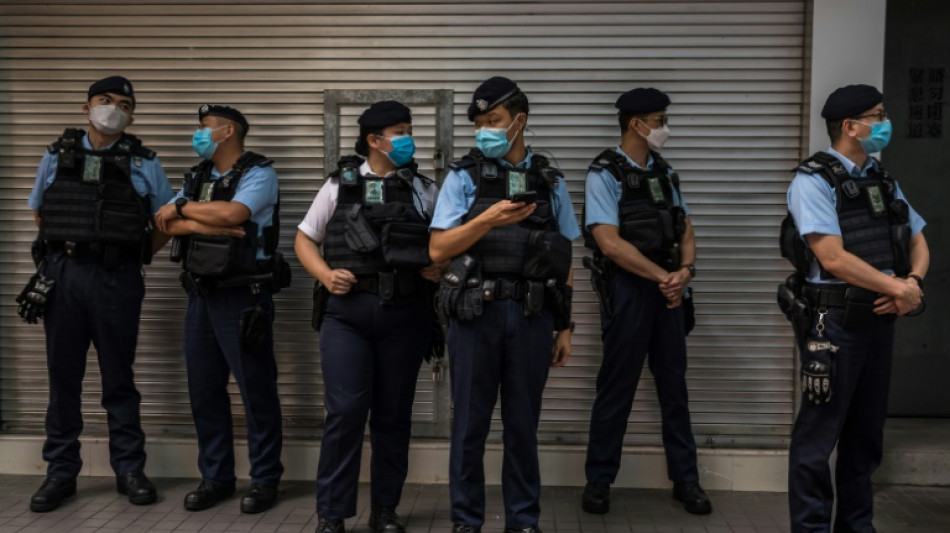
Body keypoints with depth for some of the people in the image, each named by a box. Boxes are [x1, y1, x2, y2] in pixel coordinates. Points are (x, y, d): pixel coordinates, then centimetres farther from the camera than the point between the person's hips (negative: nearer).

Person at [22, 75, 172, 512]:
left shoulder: (144, 163, 5)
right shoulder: (57, 155, 10)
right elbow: (38, 211, 20)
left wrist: (134, 258, 3)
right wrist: (62, 251, 10)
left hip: (116, 279, -2)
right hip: (62, 275, 2)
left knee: (119, 378, 5)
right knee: (63, 377, 7)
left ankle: (129, 469, 15)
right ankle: (60, 472, 17)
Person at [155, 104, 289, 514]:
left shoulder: (259, 173, -5)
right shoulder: (196, 177, 15)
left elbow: (232, 213, -22)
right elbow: (165, 223, 2)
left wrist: (182, 208, -8)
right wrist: (211, 225, -14)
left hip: (243, 296, -7)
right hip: (200, 294, 7)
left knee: (256, 389, 0)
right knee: (204, 389, 10)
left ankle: (265, 479, 12)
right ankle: (215, 477, 23)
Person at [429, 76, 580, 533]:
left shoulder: (550, 181, 9)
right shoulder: (464, 177, 2)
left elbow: (564, 260, 10)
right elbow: (438, 250, -4)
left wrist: (565, 327, 8)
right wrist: (487, 220, -18)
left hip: (532, 315, 2)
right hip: (477, 312, -1)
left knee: (523, 425, 10)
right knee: (470, 424, 6)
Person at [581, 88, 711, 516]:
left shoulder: (664, 171, 12)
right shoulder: (604, 174, -9)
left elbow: (684, 228, 12)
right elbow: (610, 242, -17)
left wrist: (684, 270, -8)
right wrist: (663, 276, -14)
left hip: (668, 288, 6)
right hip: (628, 290, -6)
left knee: (674, 385, 11)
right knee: (616, 387, 2)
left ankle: (685, 479, 22)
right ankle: (598, 480, 16)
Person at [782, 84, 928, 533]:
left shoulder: (883, 180, 13)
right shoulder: (814, 180, -10)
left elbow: (918, 243, 16)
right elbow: (833, 259, -19)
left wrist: (913, 282, -5)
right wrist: (900, 288, -12)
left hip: (879, 320, 8)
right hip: (835, 323, -7)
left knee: (866, 431, 15)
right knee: (819, 434, 0)